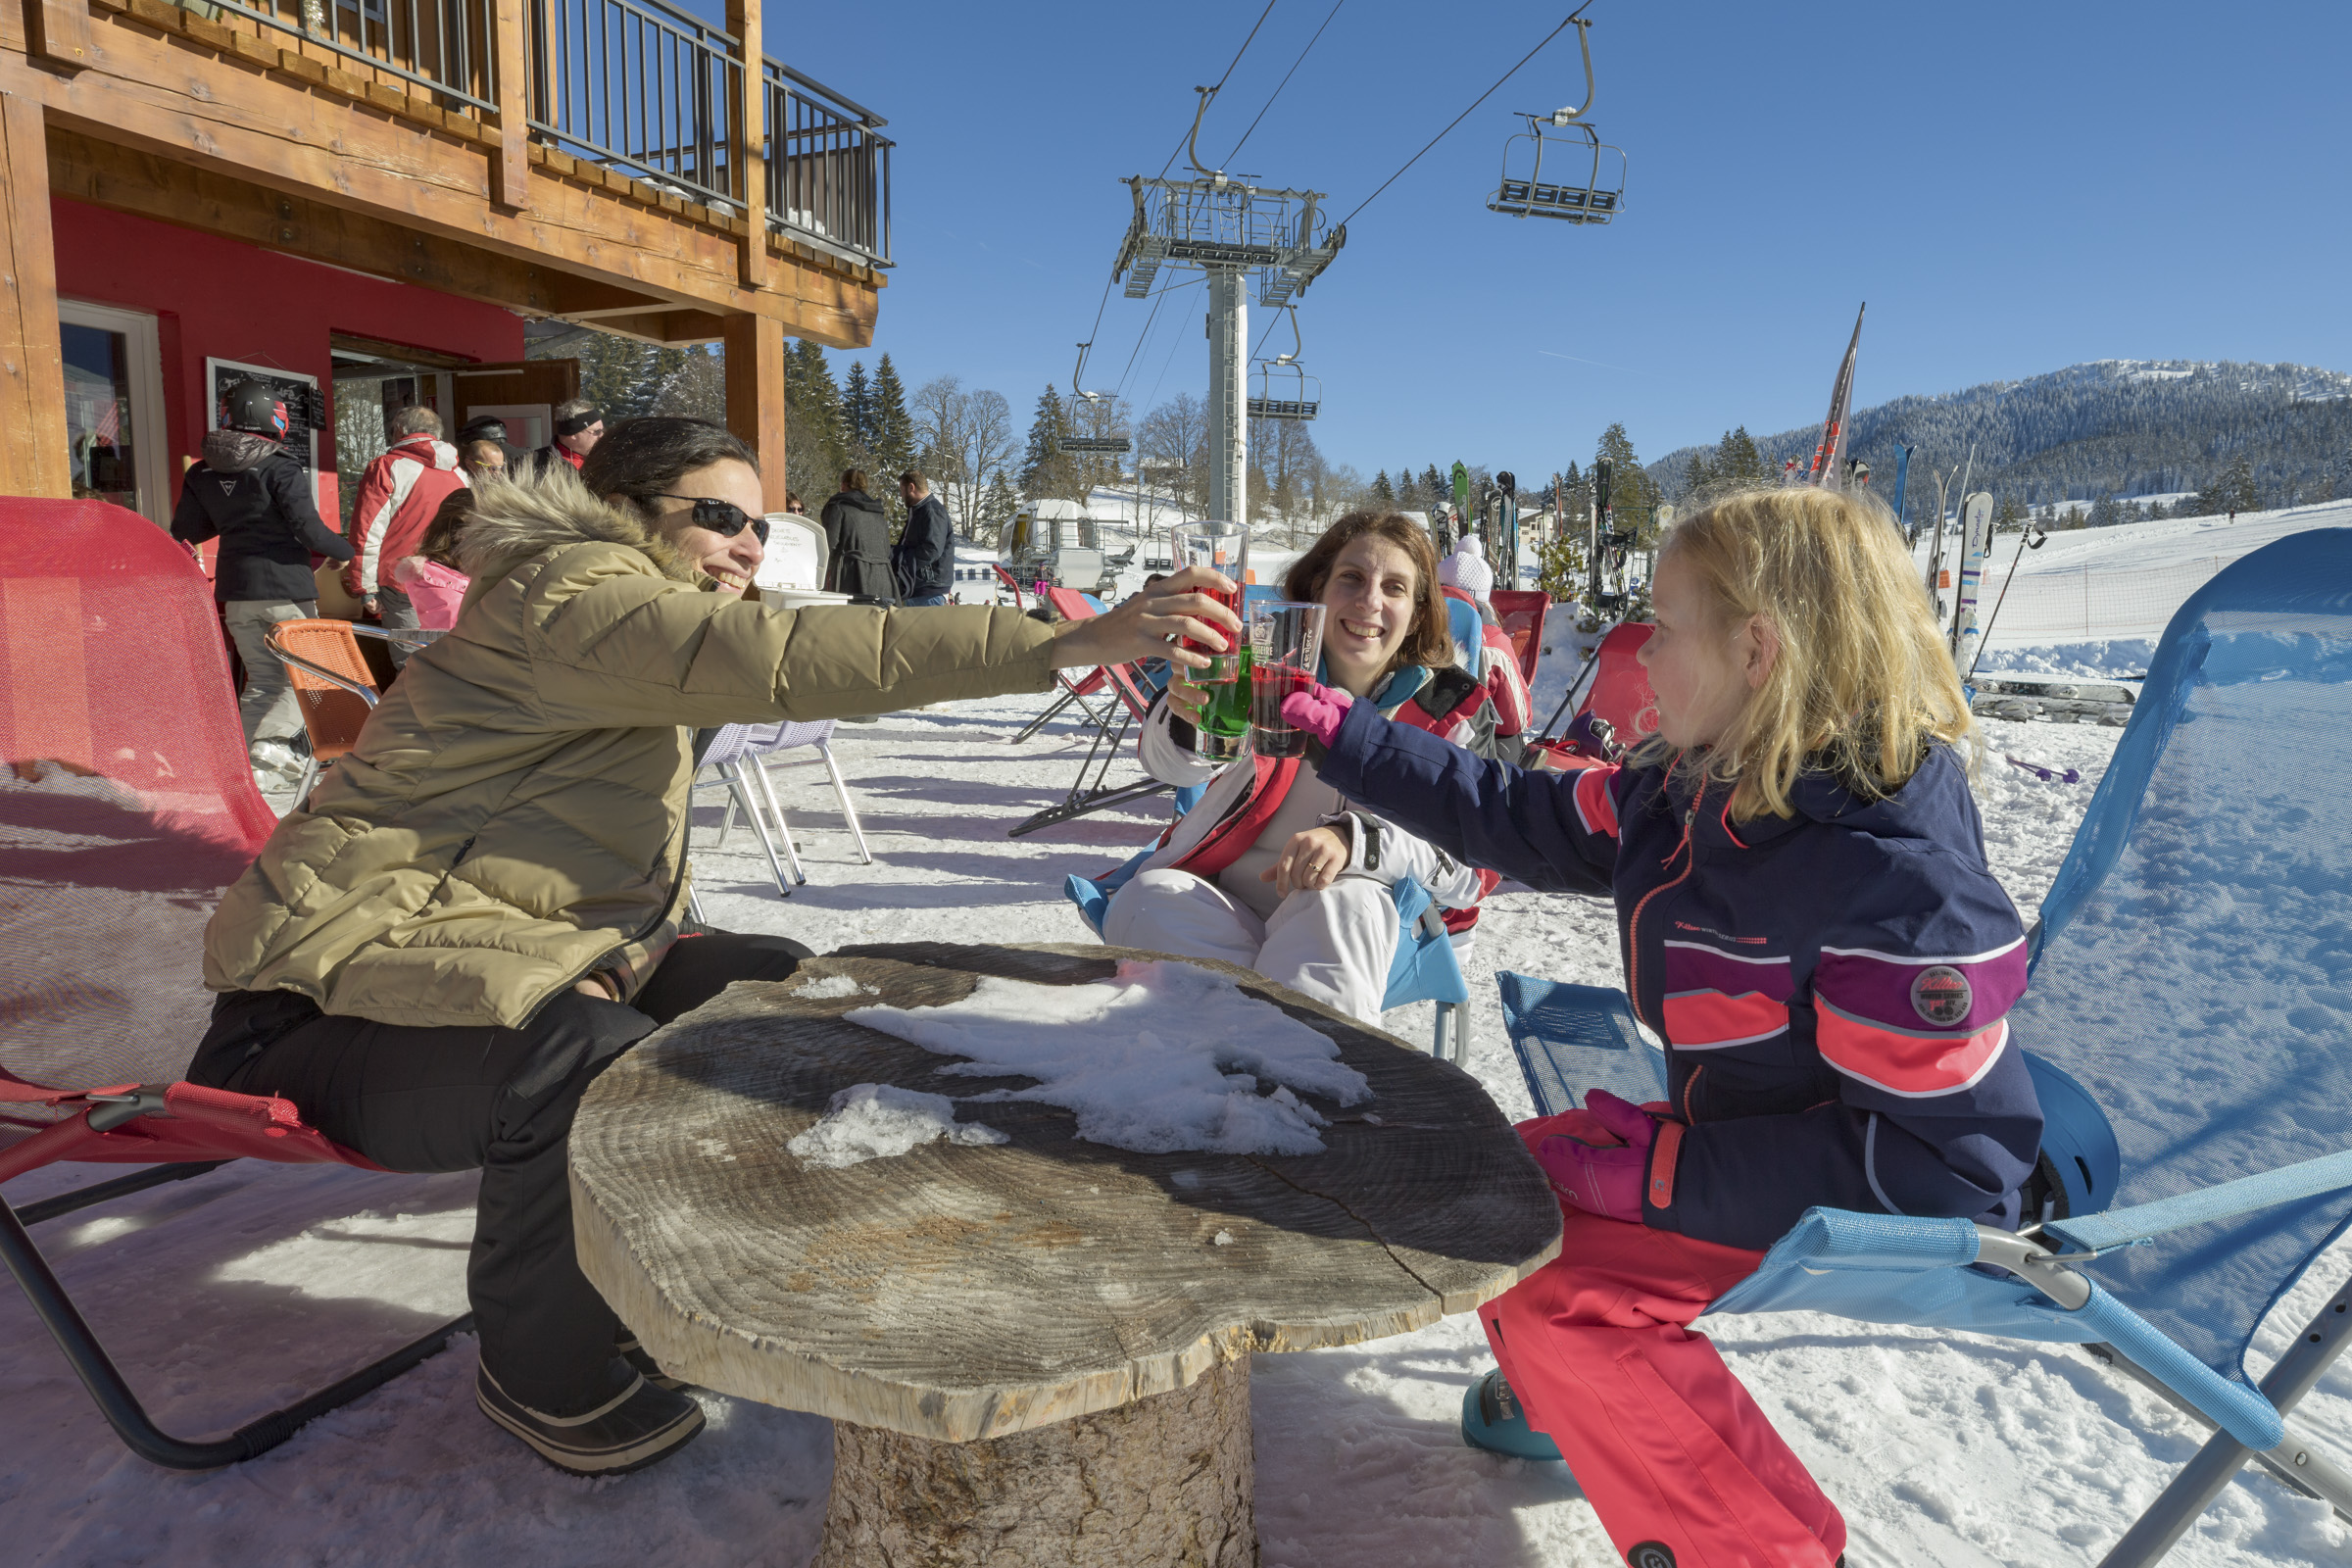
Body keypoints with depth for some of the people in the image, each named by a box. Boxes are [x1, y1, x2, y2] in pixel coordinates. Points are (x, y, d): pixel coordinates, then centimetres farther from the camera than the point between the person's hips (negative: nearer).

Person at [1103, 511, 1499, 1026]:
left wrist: (1355, 839, -24)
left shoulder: (1453, 711, 3)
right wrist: (1188, 718, -38)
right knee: (1148, 899, -30)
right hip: (1220, 903, 2)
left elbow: (1473, 870, -4)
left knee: (1345, 905, -35)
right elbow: (1170, 763, -11)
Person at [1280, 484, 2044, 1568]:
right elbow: (1518, 817, 7)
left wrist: (1665, 1174, -27)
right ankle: (1575, 1390, 39)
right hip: (1748, 1131, 9)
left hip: (1889, 1212, -8)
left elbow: (1937, 1160, -29)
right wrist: (1348, 740, 7)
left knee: (1540, 1281, -18)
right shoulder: (1686, 792, -6)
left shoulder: (1898, 884, -32)